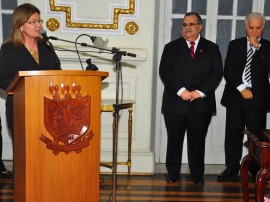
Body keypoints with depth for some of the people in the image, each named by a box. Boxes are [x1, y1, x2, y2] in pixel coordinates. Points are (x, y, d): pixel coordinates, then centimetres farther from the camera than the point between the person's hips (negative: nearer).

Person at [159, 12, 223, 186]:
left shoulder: (212, 48, 10)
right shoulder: (171, 47, 8)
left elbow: (217, 73, 1)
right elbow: (164, 71, -3)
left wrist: (200, 91, -11)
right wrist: (180, 90, -15)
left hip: (201, 104, 0)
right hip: (175, 103, 0)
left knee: (198, 141, 7)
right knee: (174, 140, 7)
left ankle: (197, 175, 20)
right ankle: (173, 173, 21)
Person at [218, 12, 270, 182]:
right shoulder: (235, 45, 10)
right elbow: (228, 71, 3)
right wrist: (241, 88, -7)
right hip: (235, 96, 2)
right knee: (233, 135, 6)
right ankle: (232, 167, 18)